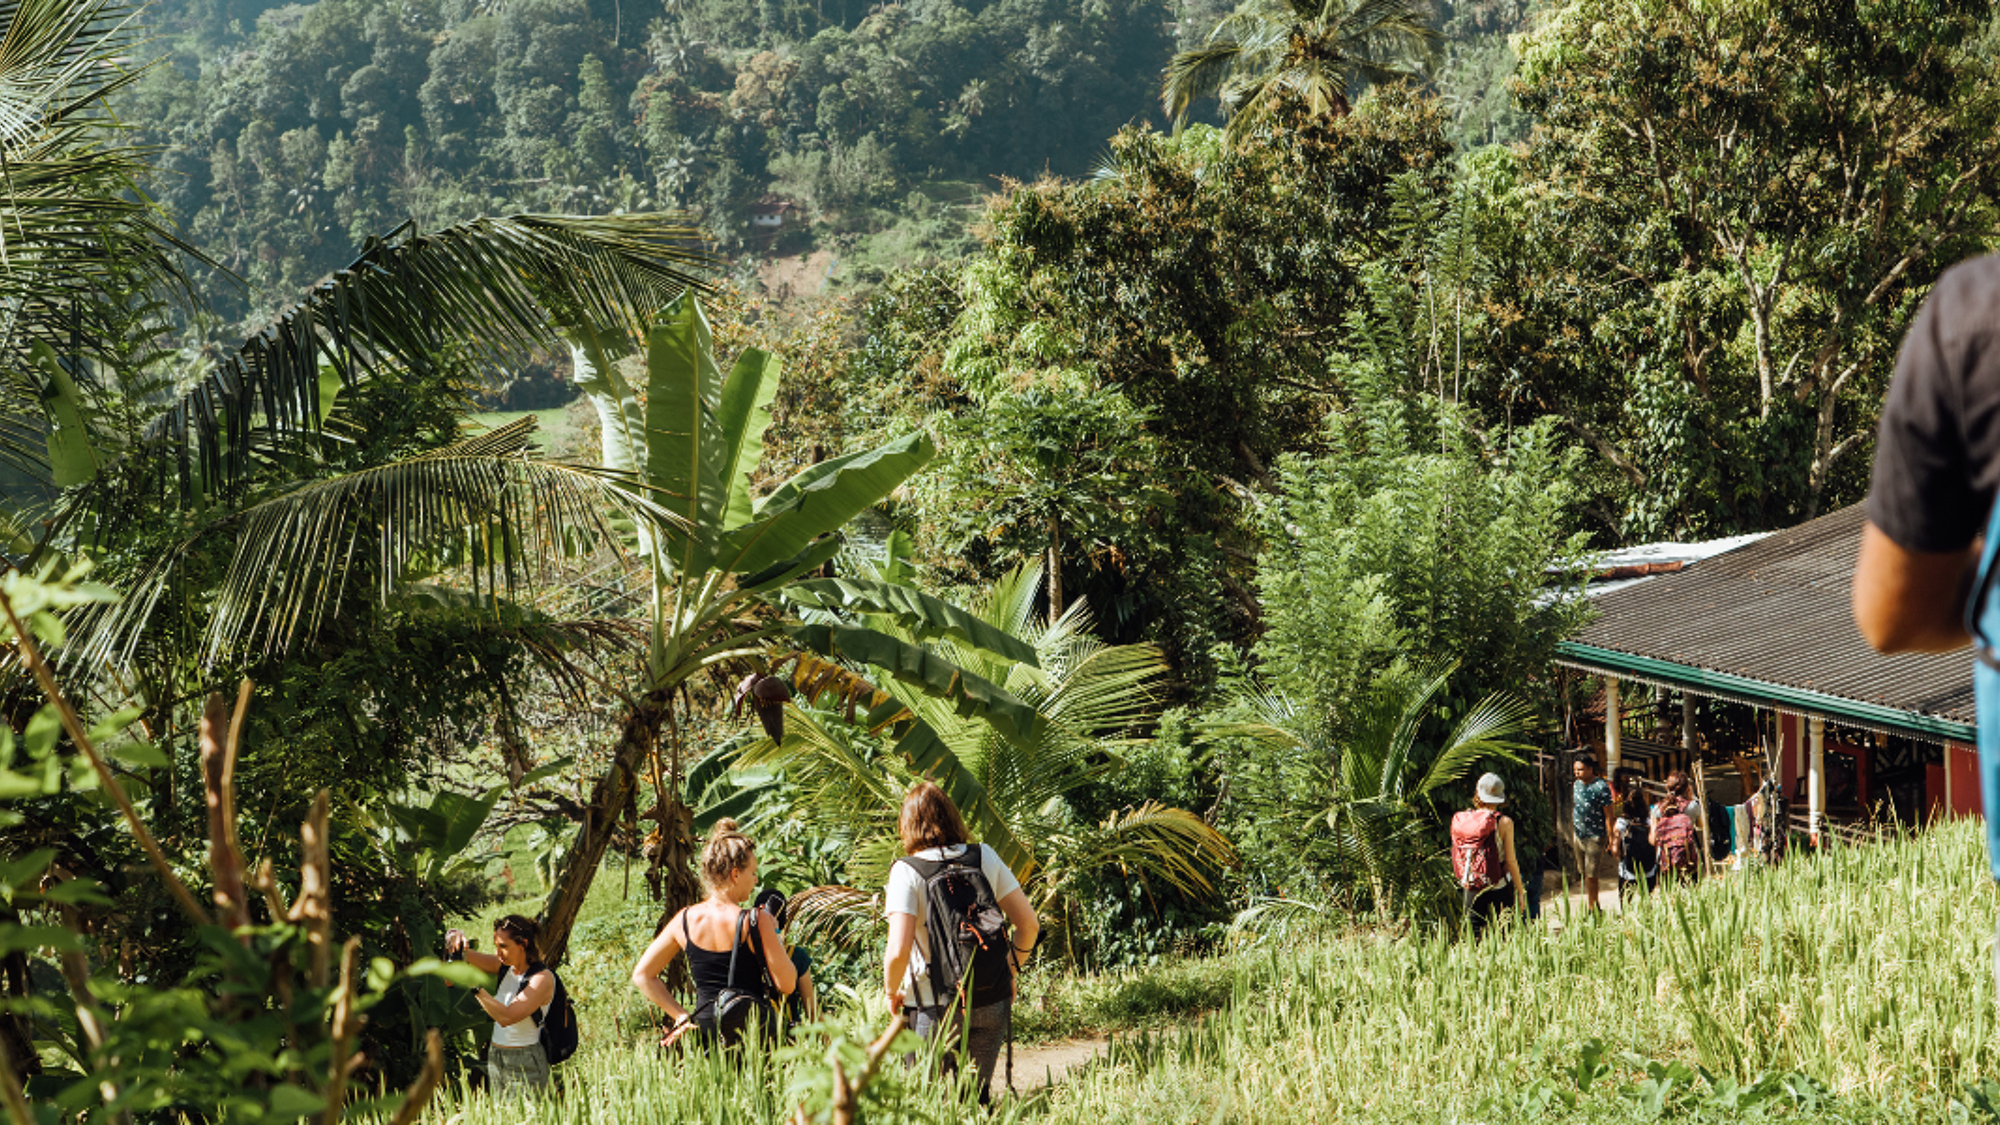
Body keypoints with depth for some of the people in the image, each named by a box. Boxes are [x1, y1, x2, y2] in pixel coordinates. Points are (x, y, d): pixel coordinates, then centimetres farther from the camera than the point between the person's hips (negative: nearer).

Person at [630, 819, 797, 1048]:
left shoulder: (685, 920, 4)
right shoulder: (756, 922, -11)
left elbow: (642, 975, 10)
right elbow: (787, 985, -6)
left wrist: (682, 1016, 10)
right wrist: (775, 935, 8)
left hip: (706, 1031, 5)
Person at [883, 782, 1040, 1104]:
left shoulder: (907, 872, -10)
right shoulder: (985, 857, 1)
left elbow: (898, 952, -18)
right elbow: (1029, 924, 4)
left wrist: (891, 992, 0)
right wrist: (1009, 972, 18)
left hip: (936, 1008, -3)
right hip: (991, 1004, 3)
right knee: (977, 1098, 15)